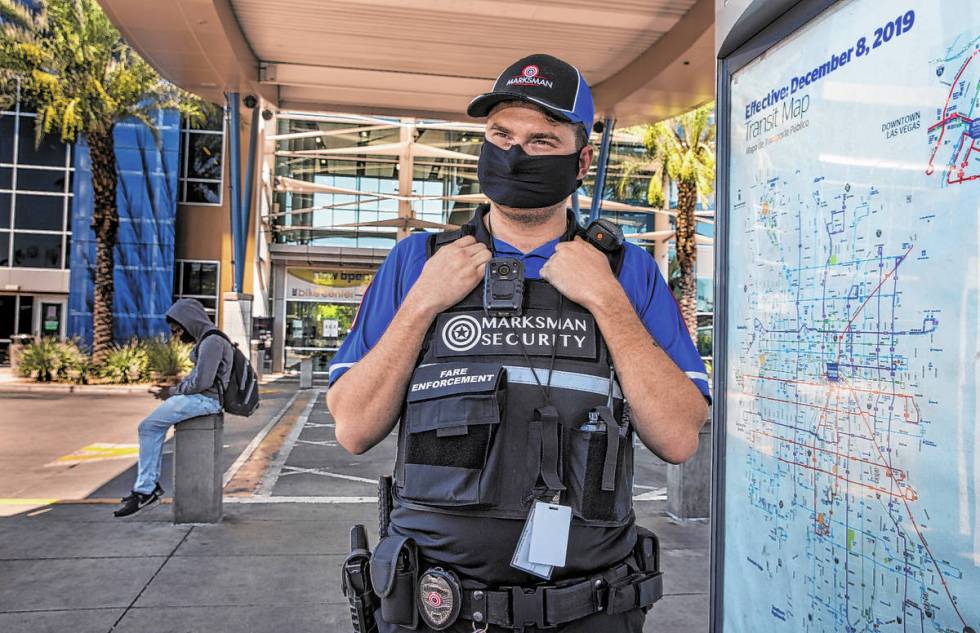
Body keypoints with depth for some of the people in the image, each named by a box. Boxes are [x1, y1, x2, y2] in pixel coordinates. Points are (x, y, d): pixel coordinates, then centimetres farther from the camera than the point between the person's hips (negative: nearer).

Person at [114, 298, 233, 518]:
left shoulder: (212, 341, -16)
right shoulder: (206, 339, 17)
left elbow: (201, 381, -21)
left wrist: (172, 392, -8)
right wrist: (173, 388, 8)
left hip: (205, 399, -10)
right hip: (200, 397, 10)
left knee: (148, 426, -9)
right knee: (154, 426, 10)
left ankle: (146, 490, -4)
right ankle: (150, 485, 9)